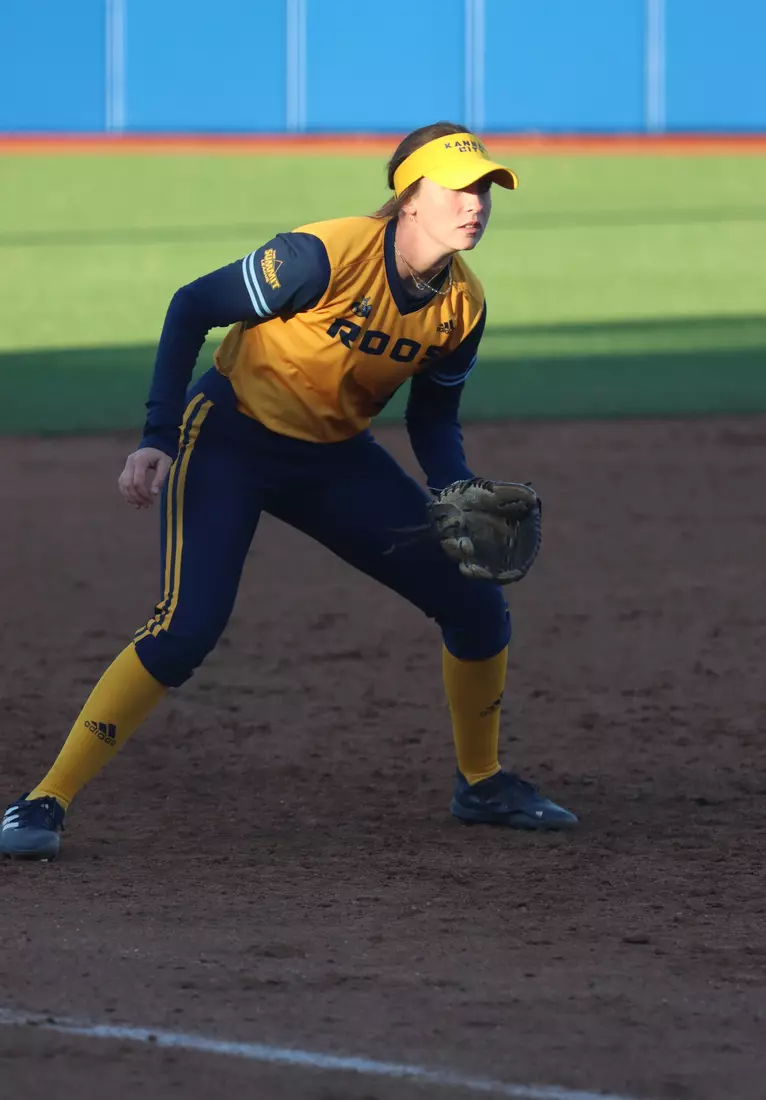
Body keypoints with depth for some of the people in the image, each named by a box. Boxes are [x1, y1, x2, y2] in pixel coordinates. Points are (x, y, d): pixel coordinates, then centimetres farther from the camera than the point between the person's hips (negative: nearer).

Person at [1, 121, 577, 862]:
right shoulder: (327, 256, -26)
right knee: (187, 628, -25)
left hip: (335, 461, 6)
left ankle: (481, 784, 26)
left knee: (478, 608, 2)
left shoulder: (462, 306, -7)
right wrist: (158, 440, -22)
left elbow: (433, 419, 8)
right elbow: (191, 307, -18)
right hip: (229, 439, -6)